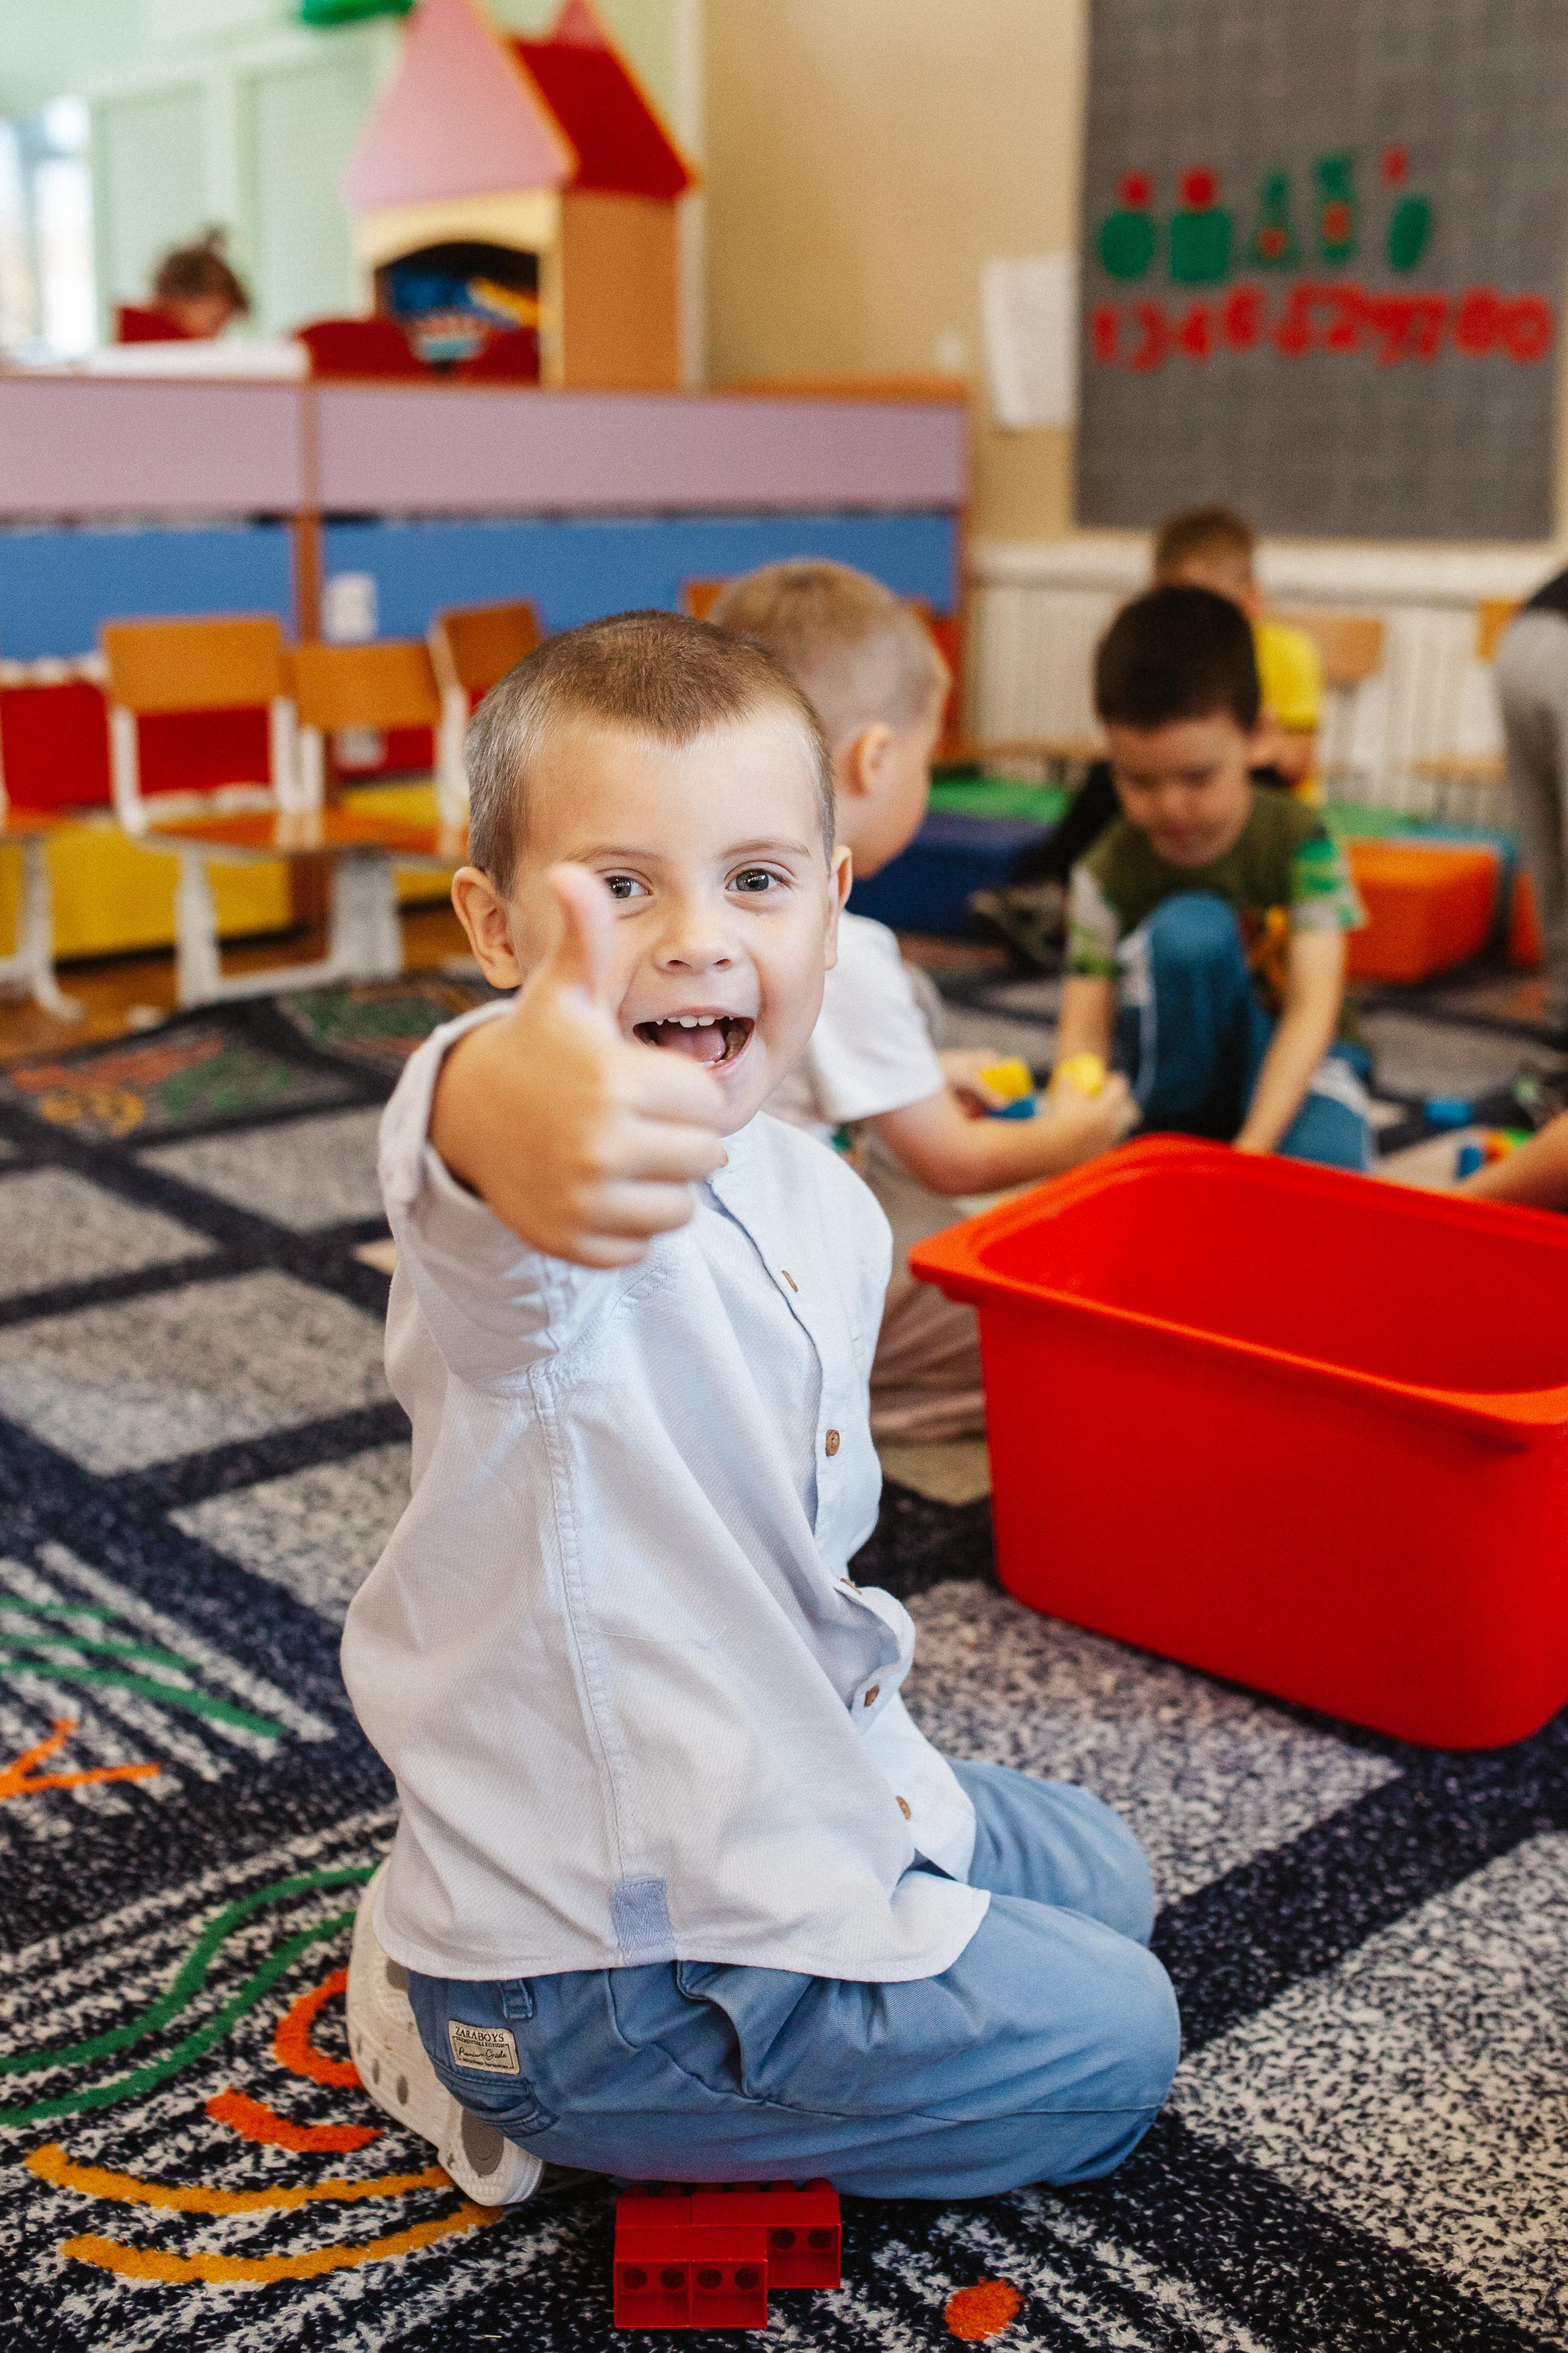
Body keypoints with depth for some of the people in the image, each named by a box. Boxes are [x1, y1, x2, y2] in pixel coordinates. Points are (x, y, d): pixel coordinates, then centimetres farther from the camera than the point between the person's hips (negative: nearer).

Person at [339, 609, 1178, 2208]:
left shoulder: (824, 1207, -2)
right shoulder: (522, 1219, -29)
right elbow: (471, 1212, -58)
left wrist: (878, 1759, 12)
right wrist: (507, 1121, -78)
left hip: (805, 1808, 8)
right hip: (589, 1976, -8)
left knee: (1096, 1874, 27)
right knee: (1112, 2041, 2)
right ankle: (568, 2098, 7)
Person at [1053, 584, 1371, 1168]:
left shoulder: (1301, 841, -14)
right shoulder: (1108, 871, -12)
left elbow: (1311, 1009, -22)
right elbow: (1085, 1029, -16)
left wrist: (1250, 1150, -34)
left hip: (1291, 1061, -1)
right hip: (1182, 1068, 1)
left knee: (1323, 1166, -36)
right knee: (1190, 928, -30)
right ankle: (1175, 1136, -16)